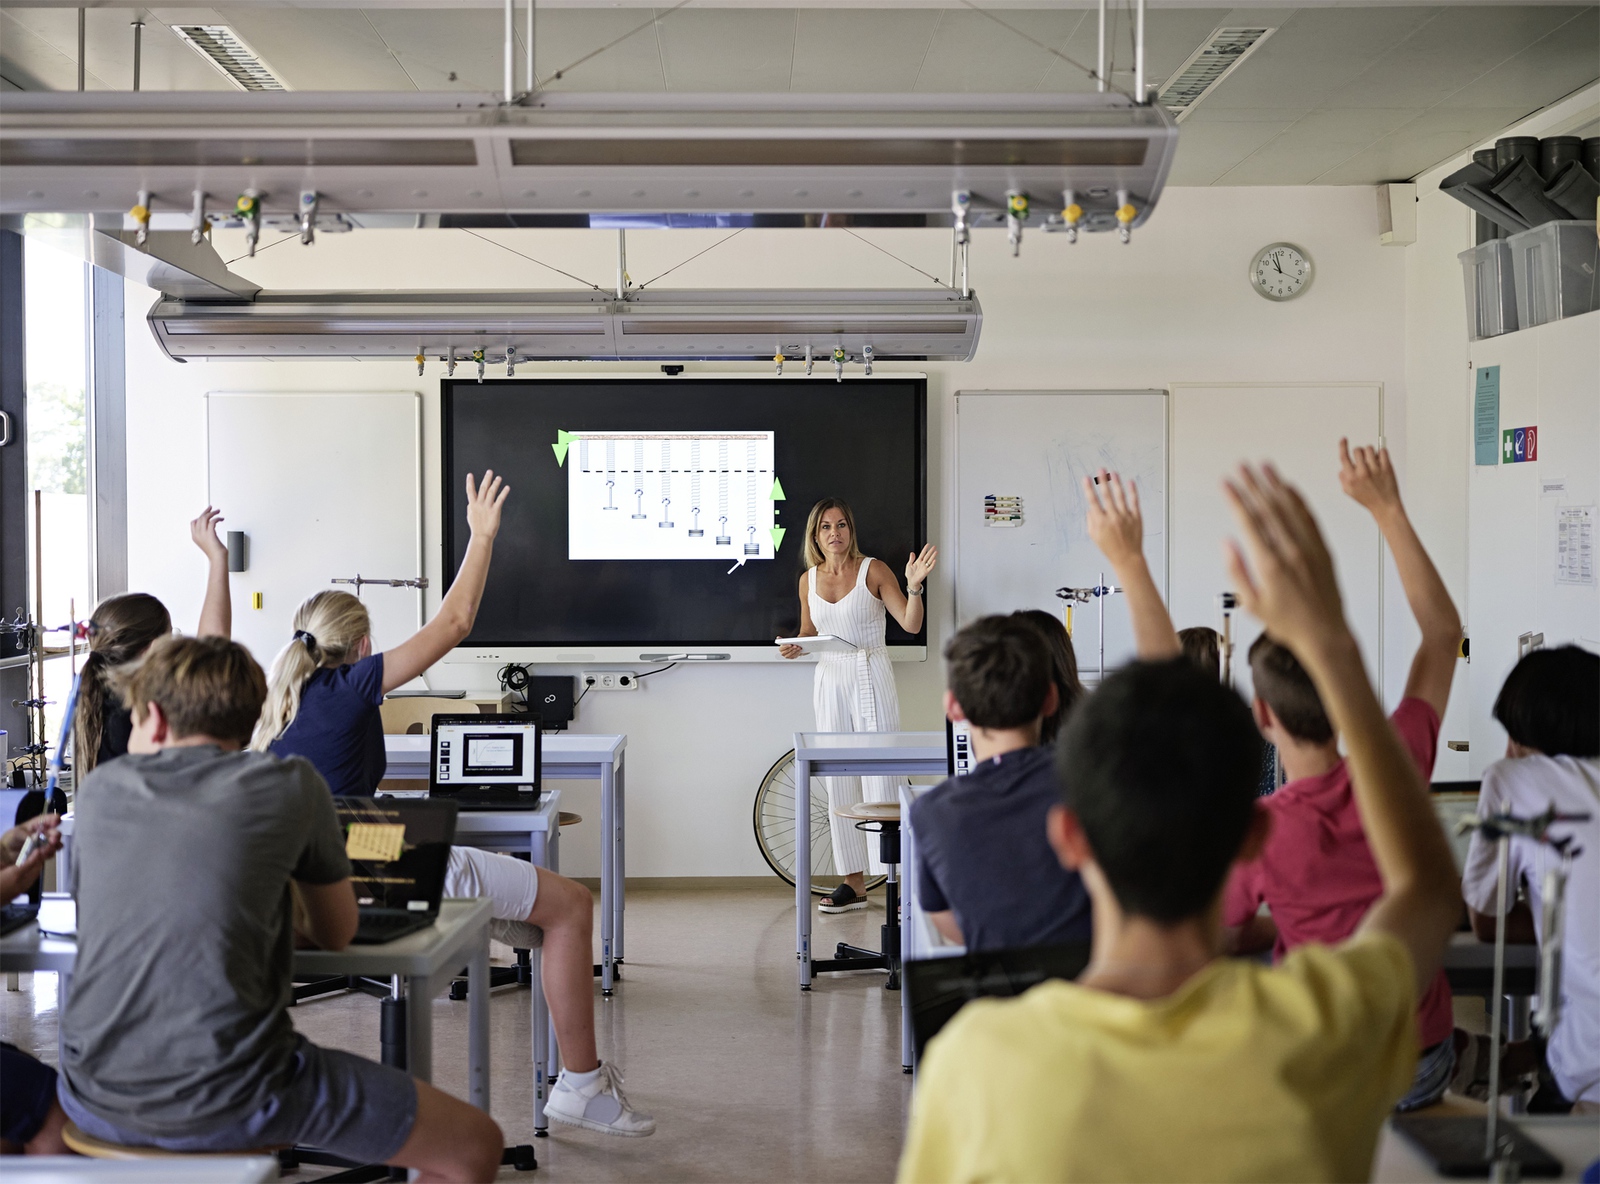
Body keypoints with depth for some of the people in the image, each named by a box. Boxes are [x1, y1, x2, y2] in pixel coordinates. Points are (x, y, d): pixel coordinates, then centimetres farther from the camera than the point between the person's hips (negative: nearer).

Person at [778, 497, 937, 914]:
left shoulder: (873, 570, -5)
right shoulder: (809, 580, 8)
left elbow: (911, 624, -9)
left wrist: (914, 586, -25)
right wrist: (794, 647, -2)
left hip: (871, 677, -5)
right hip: (829, 680, 5)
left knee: (879, 778, -9)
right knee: (837, 783, 6)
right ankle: (853, 883, 14)